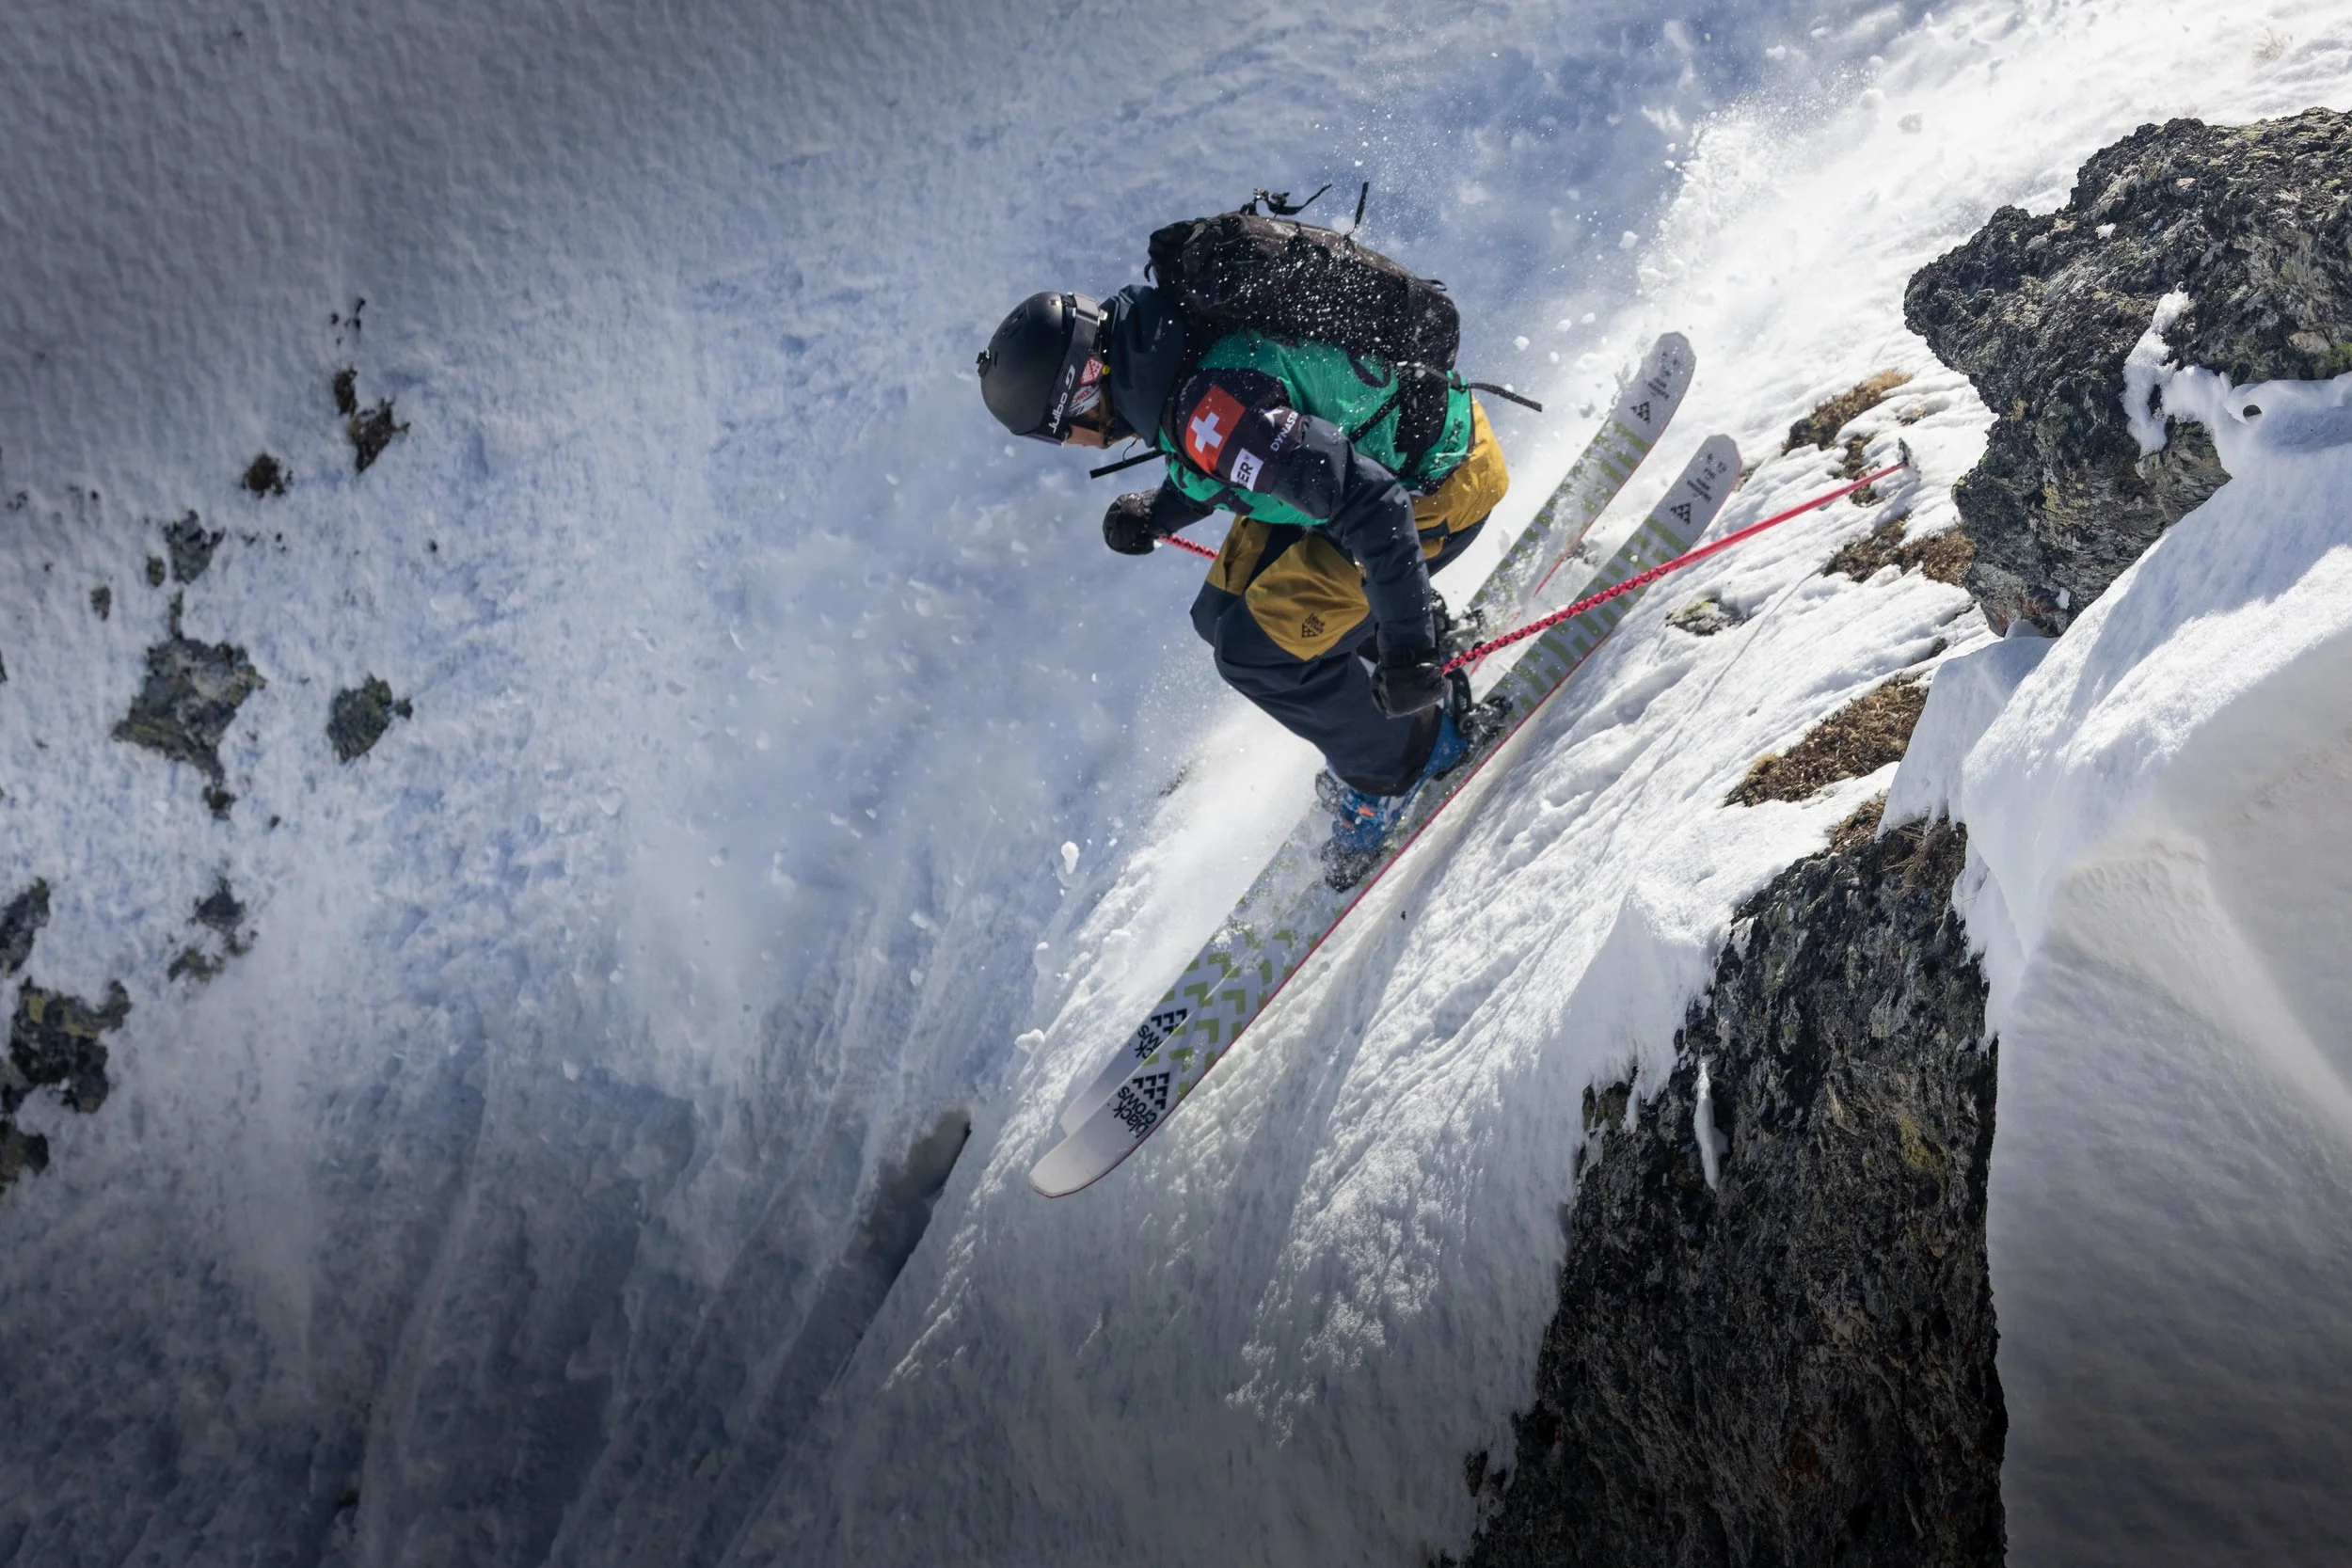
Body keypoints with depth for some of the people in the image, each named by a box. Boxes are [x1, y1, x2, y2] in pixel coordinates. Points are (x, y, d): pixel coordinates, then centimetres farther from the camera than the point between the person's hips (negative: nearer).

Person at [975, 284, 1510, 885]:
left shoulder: (1210, 411, -35)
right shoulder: (1157, 335, -7)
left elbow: (1372, 505, -36)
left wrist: (1405, 650, -33)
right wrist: (1160, 511, 6)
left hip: (1445, 481, -9)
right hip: (1367, 442, 9)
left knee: (1255, 648, -10)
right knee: (1224, 614, 9)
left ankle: (1407, 759, 11)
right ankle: (1424, 626, 25)